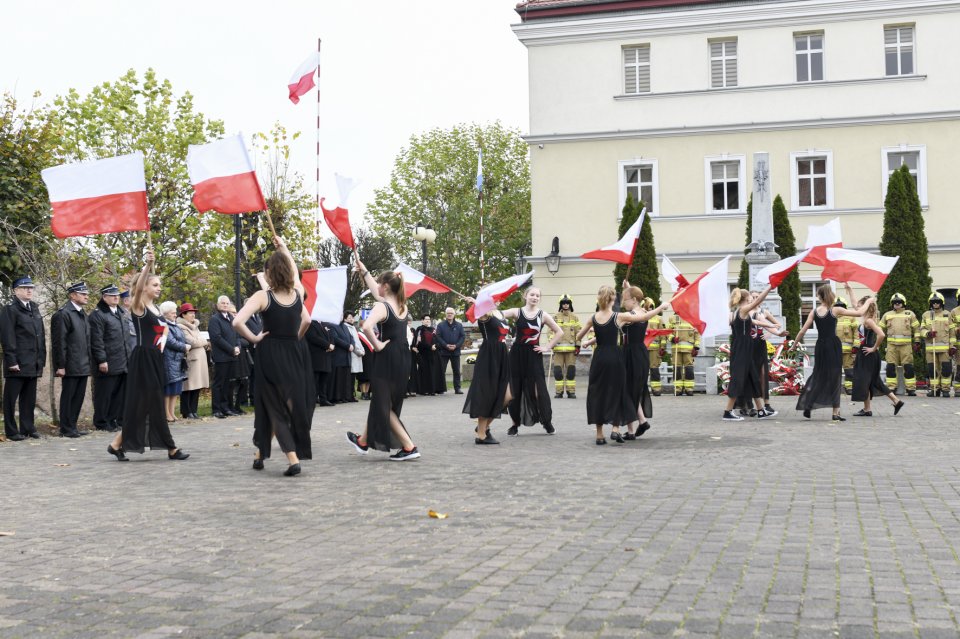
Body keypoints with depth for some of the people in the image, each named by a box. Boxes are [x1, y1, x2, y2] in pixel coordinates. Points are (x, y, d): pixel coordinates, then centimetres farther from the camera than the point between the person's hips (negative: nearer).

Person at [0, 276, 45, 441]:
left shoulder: (35, 309, 15)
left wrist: (41, 359, 11)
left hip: (33, 364, 7)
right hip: (17, 364, -7)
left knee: (29, 399, 12)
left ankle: (28, 428, 19)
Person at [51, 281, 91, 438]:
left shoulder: (82, 314, 16)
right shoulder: (63, 314, -11)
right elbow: (59, 342, -14)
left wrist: (88, 362, 15)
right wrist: (61, 366, -16)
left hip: (83, 365, 8)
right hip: (71, 365, -8)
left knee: (78, 397, 11)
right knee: (68, 397, 0)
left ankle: (72, 426, 19)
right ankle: (66, 429, 7)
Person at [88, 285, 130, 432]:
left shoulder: (120, 313, 18)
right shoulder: (97, 315, -9)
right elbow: (96, 341, -14)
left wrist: (128, 356, 18)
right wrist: (101, 360, -18)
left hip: (122, 363, 8)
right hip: (107, 364, -8)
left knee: (119, 393, 9)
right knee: (104, 394, 0)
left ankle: (114, 420, 17)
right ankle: (101, 423, 8)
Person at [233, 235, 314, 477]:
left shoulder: (262, 296, -12)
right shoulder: (297, 293, 0)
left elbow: (237, 322, -24)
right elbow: (294, 272, 24)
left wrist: (254, 338, -10)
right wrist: (283, 248, 32)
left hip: (271, 355, -3)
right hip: (295, 353, 4)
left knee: (274, 407, 5)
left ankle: (293, 459, -5)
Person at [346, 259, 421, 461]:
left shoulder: (382, 307, -14)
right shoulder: (402, 305, 8)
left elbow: (366, 327, -34)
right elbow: (378, 293, 26)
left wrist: (377, 345, -18)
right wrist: (364, 272, 35)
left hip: (387, 358, -8)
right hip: (403, 357, 8)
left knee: (384, 406, 2)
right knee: (381, 401, 19)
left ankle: (409, 446, -4)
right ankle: (363, 441, 33)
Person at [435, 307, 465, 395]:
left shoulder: (459, 325, 6)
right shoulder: (440, 325, 1)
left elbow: (463, 337, 1)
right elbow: (438, 337, -6)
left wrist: (456, 346, -13)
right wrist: (446, 345, -17)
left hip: (455, 351, 1)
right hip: (444, 351, -1)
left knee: (456, 371, 4)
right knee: (442, 371, 2)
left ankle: (457, 388, 8)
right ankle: (442, 388, 10)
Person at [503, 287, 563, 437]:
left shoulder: (543, 315, 2)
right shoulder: (517, 312, 0)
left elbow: (559, 332, 7)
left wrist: (547, 347, 0)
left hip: (534, 355, 0)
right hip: (517, 354, 0)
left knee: (539, 388, -2)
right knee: (515, 388, 4)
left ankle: (547, 421, 12)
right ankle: (515, 423, 15)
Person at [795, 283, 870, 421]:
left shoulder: (814, 311, -1)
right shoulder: (835, 311, -8)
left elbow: (802, 331, -3)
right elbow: (859, 313, -5)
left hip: (820, 346, 3)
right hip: (833, 346, -3)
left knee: (818, 375, 17)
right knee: (834, 377, 3)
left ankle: (807, 406, 9)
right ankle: (836, 413, 4)